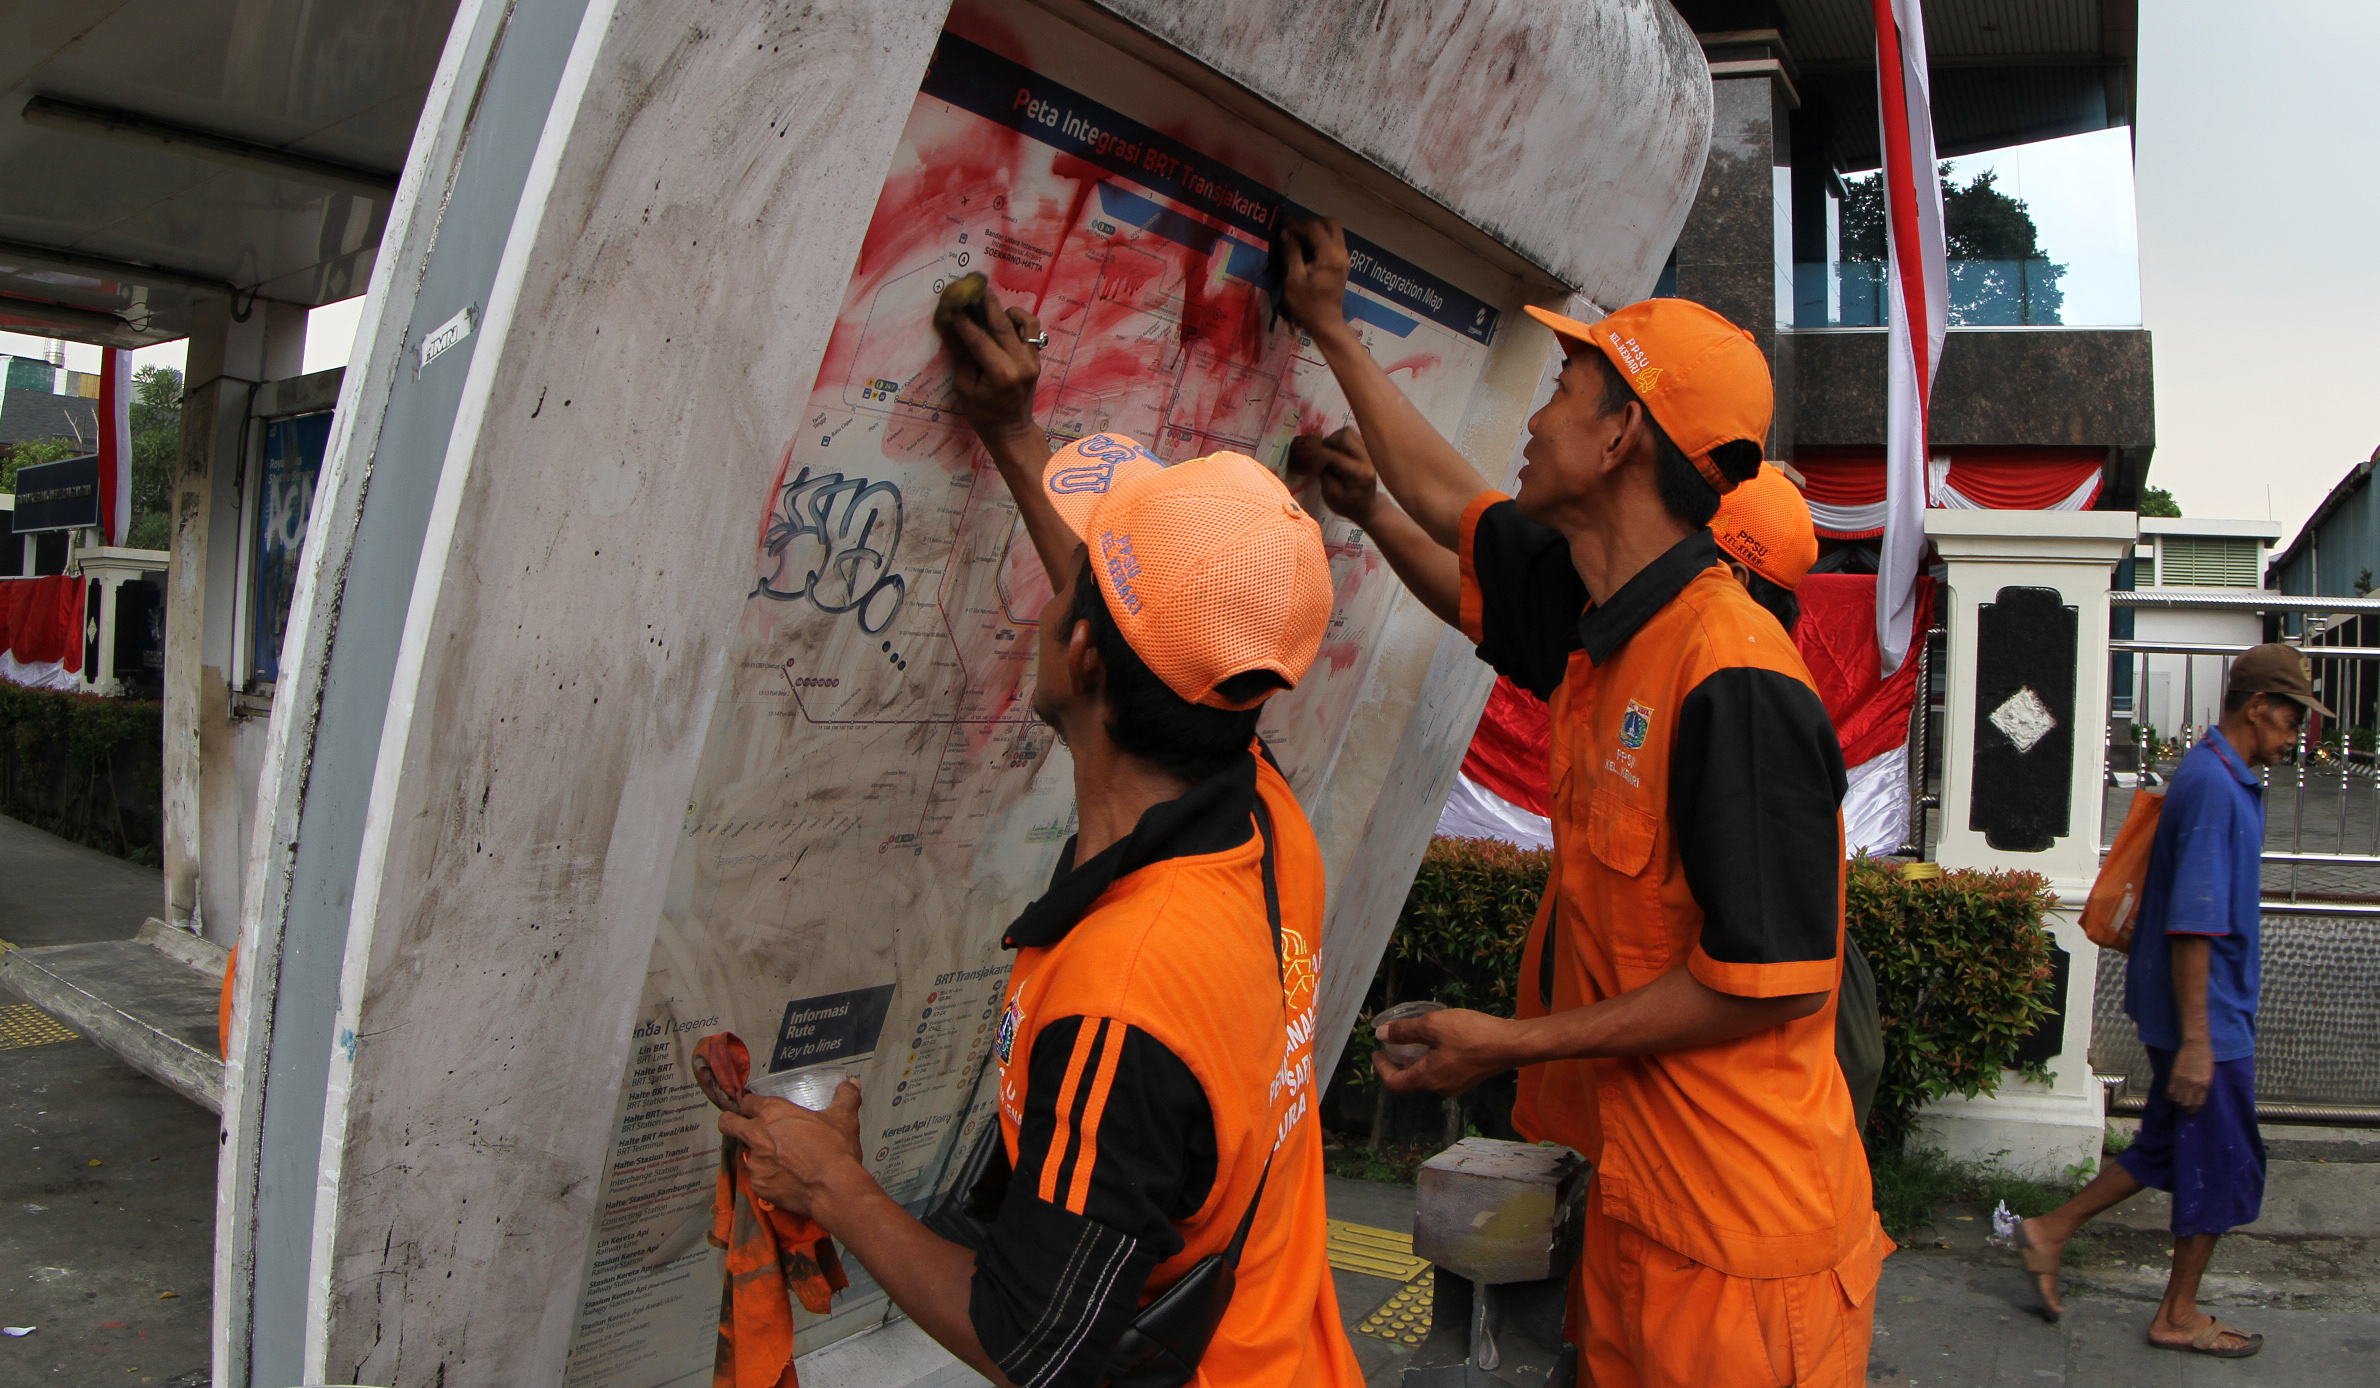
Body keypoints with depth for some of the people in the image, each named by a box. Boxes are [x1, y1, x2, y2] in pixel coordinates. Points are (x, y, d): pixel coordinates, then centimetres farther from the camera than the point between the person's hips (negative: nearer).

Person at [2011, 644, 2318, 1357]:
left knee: (2169, 1148, 16)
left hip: (2206, 1009, 10)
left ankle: (2050, 1232, 21)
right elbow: (2193, 924, -25)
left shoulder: (2217, 776, 11)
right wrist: (2195, 1039, -25)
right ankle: (2180, 1317, 18)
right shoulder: (2215, 785, -21)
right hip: (2207, 1013, -9)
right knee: (2224, 1163, 4)